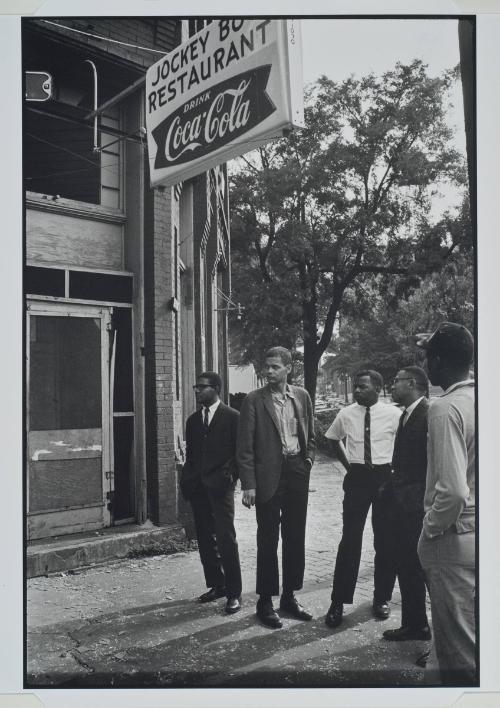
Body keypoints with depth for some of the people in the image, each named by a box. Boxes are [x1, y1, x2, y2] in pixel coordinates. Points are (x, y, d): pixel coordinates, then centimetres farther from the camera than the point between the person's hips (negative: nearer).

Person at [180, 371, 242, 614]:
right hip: (197, 487, 6)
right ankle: (216, 585, 24)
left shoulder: (232, 417, -2)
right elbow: (190, 454, 17)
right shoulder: (193, 420, 15)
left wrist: (231, 475, -13)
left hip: (220, 485, -6)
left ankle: (234, 593, 3)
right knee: (205, 539, 10)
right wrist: (186, 481, 6)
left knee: (226, 539, -7)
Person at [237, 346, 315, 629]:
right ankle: (265, 602, 16)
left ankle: (289, 596, 26)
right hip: (269, 475, -4)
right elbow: (245, 446, -7)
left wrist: (309, 459, 2)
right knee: (268, 539, 4)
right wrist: (248, 484, -12)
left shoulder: (302, 396, 6)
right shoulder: (254, 400, -6)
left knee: (296, 538, 12)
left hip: (298, 471, 4)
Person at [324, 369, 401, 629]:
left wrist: (394, 470, -2)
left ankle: (382, 598, 28)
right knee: (350, 540, 0)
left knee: (385, 541, 11)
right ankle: (338, 602, 10)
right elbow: (334, 439, 16)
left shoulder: (393, 414, -10)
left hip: (384, 478, -1)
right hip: (356, 478, 1)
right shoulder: (346, 414, -2)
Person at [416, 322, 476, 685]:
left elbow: (453, 491, -28)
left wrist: (431, 531, -13)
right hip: (478, 533, 8)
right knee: (472, 636, 22)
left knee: (458, 646, 7)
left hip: (456, 539, -8)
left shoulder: (446, 409, -22)